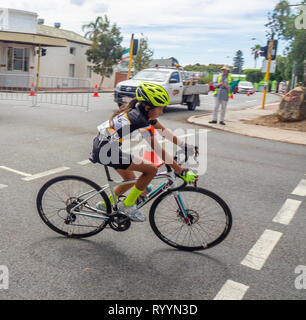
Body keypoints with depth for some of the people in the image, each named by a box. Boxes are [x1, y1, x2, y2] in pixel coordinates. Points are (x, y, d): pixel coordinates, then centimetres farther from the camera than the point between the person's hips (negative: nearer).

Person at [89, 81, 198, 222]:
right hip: (106, 152, -10)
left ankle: (105, 204, 37)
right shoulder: (140, 121, -24)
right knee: (151, 169, -9)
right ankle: (127, 204, 5)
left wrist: (185, 146, 9)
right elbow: (159, 151, -24)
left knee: (130, 180, 22)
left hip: (102, 144, 10)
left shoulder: (140, 111, 4)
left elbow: (163, 130, 11)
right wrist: (182, 172, -21)